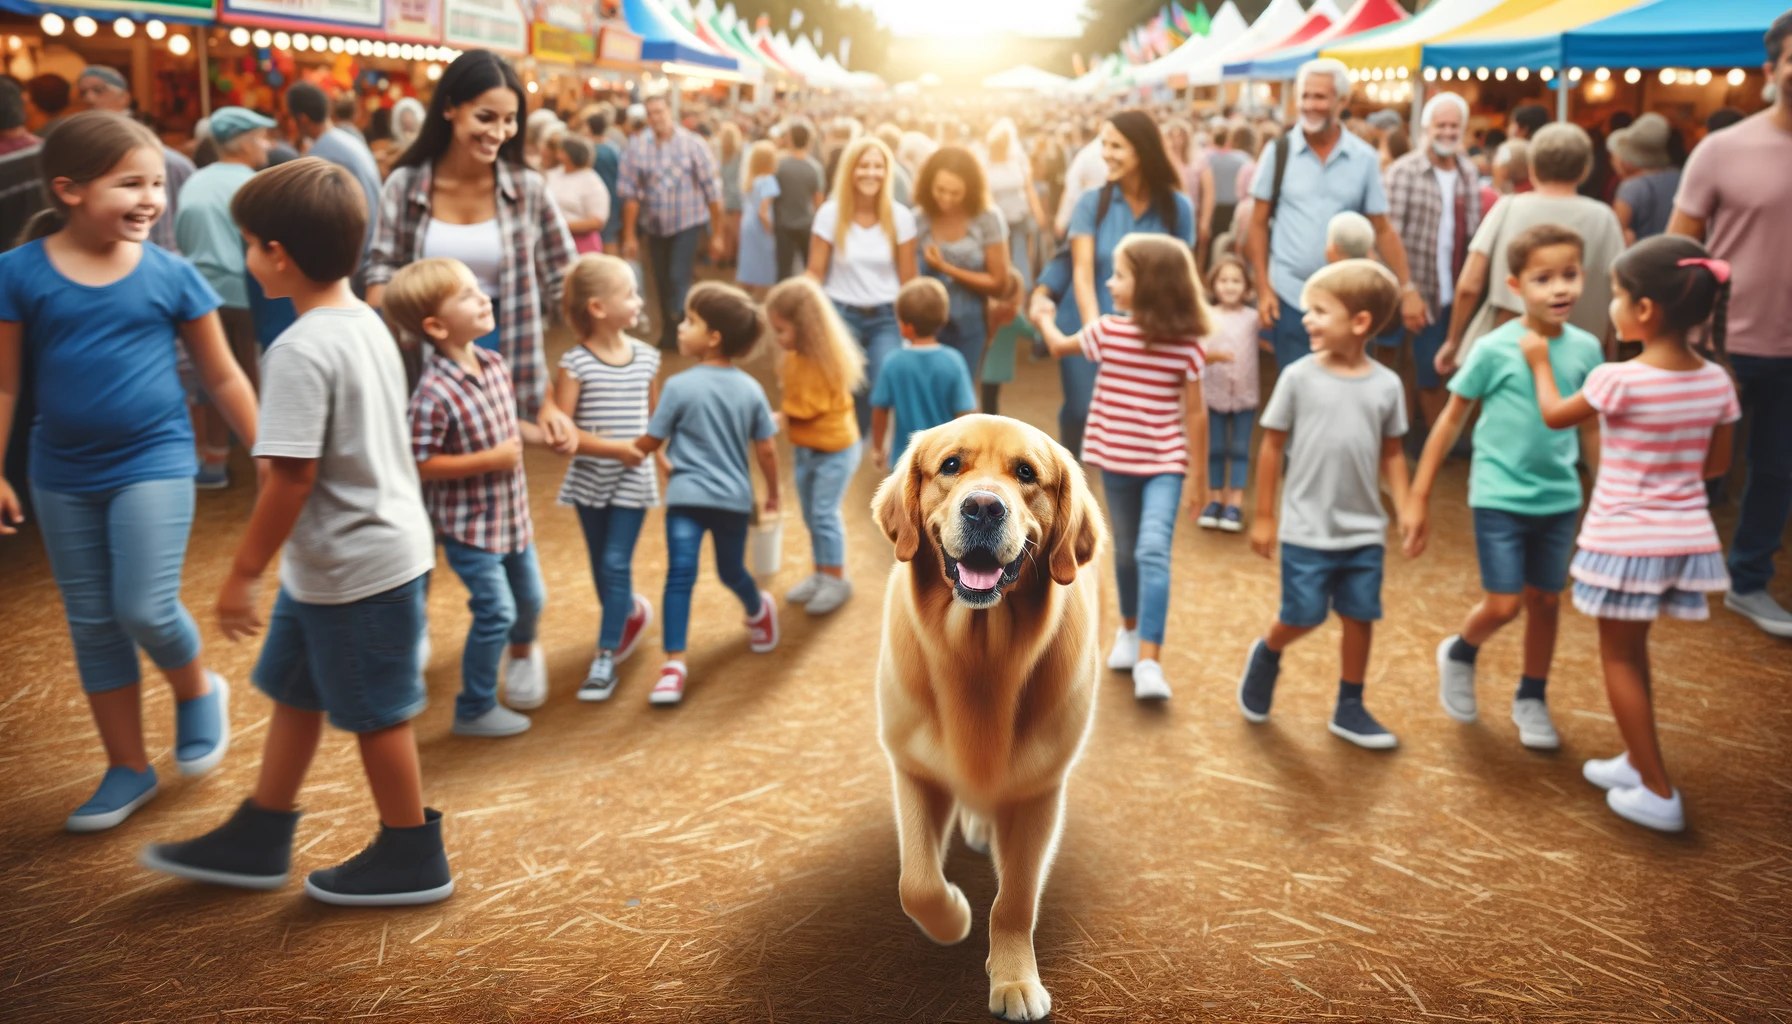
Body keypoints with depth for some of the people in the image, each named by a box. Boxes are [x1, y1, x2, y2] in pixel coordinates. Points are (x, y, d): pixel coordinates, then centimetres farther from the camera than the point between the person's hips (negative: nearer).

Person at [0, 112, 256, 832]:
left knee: (146, 611, -12)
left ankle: (198, 690, 23)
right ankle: (128, 768, 25)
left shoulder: (171, 274, -7)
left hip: (154, 464, -2)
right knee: (91, 625, 10)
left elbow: (222, 376, 2)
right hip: (62, 476, 2)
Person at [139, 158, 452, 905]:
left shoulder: (301, 351, -23)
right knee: (293, 691, 21)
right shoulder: (368, 323, 5)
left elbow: (292, 477, -24)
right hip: (389, 542, 9)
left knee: (375, 713, 6)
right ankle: (258, 840, 36)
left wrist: (243, 572, -14)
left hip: (355, 566, -9)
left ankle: (411, 859, 23)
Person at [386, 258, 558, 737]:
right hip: (468, 523, -7)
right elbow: (420, 465, -25)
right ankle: (475, 710, 19)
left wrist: (542, 435, -3)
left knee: (530, 597, 21)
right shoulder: (434, 393, -26)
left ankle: (523, 649, 55)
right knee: (495, 612, -1)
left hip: (511, 512, 7)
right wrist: (491, 460, -25)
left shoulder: (493, 364, -2)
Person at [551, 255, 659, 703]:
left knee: (616, 564, -4)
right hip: (590, 479, -1)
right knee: (601, 565, 14)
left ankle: (605, 659, 1)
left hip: (633, 480, 1)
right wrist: (613, 448, -19)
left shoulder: (646, 356, 0)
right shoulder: (575, 363, -12)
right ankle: (630, 613, 42)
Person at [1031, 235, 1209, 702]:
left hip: (1165, 463, -3)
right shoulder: (1106, 331, -3)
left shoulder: (1187, 346, -10)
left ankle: (1148, 661, -22)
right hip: (1116, 461, 3)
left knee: (1153, 552, -18)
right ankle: (1130, 628, 41)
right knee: (1126, 551, 17)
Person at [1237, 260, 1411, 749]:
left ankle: (1350, 709, 24)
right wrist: (1263, 516, 0)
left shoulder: (1386, 385, -1)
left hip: (1364, 530, 2)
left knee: (1360, 616, 8)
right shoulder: (1299, 376, -7)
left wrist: (1405, 507, -2)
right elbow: (1272, 445, -2)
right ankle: (1266, 655, 32)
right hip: (1307, 529, -2)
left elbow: (1391, 453, 8)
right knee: (1303, 616, -1)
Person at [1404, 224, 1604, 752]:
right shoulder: (1494, 350, -12)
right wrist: (1419, 498, -4)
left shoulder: (1586, 348, -1)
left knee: (1546, 601, 12)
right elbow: (1452, 420, -5)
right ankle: (1458, 654, 28)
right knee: (1503, 605, -5)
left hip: (1560, 499, 4)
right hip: (1500, 497, -4)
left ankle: (1532, 699, 32)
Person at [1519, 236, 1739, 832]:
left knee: (1620, 656, 8)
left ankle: (1658, 794, 10)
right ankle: (1638, 763, 34)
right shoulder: (1717, 382, -4)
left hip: (1626, 541, -6)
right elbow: (1716, 464, 7)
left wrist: (1539, 361, 15)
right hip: (1687, 538, 6)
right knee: (1632, 650, 22)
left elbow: (1554, 415, -1)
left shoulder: (1619, 381, -20)